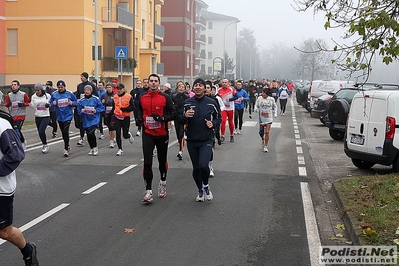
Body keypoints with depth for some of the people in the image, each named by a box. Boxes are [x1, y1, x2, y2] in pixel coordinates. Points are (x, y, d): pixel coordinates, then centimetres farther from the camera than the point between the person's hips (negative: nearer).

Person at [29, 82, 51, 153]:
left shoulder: (47, 96, -8)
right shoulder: (33, 97, 0)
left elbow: (51, 103, 3)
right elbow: (33, 106, 6)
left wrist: (48, 105, -17)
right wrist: (30, 102, -11)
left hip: (46, 116, -4)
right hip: (37, 117, 4)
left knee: (41, 131, -17)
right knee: (40, 132, 11)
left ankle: (45, 145, 3)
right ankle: (44, 145, 30)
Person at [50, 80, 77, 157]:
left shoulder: (69, 94, -5)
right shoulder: (54, 95, 0)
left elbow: (75, 102, 5)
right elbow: (50, 104, 6)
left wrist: (72, 103, -15)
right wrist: (53, 104, -14)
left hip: (68, 116, -4)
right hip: (59, 116, 4)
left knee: (65, 132, -14)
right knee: (63, 132, 13)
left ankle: (66, 149, -6)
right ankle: (68, 146, 31)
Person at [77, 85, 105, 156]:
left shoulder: (95, 99, -6)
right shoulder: (81, 100, 1)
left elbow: (102, 108, -1)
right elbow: (78, 111, 7)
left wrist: (96, 111, -15)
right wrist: (81, 111, -14)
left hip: (94, 120, -4)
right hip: (86, 120, 4)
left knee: (91, 133, -19)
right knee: (88, 135, 9)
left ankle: (95, 147, 0)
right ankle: (92, 148, 28)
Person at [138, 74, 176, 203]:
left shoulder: (165, 98, -6)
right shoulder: (142, 97, 3)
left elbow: (173, 114, -3)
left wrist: (162, 118, -20)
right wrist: (140, 118, 2)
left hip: (162, 134, -1)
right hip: (148, 134, 1)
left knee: (162, 161, 16)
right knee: (147, 163, -10)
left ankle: (162, 184, 39)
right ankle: (149, 191, -7)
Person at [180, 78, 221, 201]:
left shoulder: (211, 103, -3)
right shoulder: (187, 103, 1)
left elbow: (218, 118, 9)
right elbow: (181, 121, 7)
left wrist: (213, 123, -11)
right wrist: (185, 116, -16)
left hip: (206, 140, -2)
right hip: (192, 140, 2)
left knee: (203, 165, -20)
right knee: (196, 168, 9)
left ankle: (206, 185, 9)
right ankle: (200, 190, 32)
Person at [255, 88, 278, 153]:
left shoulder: (271, 99, -4)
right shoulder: (259, 98, -4)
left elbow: (275, 106, 12)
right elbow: (256, 105, 7)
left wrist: (275, 113, 2)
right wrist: (256, 109, -15)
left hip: (269, 118, -2)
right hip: (261, 117, 2)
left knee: (267, 132, -8)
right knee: (261, 132, 8)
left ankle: (265, 147, 1)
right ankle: (263, 140, 43)